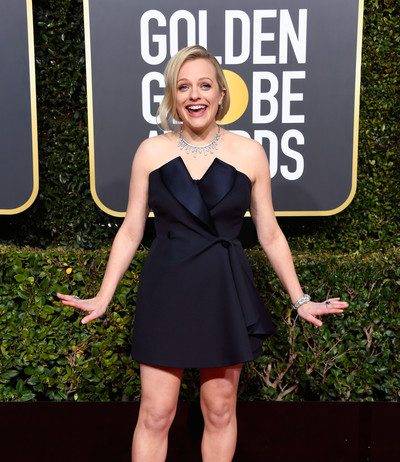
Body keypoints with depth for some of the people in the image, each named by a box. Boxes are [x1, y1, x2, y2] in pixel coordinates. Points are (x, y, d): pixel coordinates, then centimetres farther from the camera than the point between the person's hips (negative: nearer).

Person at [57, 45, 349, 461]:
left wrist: (300, 299, 5)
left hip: (226, 293, 1)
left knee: (220, 411, 13)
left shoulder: (248, 153, -2)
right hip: (166, 292, 0)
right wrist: (103, 297, 0)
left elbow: (270, 235, 5)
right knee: (155, 414, 5)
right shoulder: (151, 151, -1)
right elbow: (131, 231, 4)